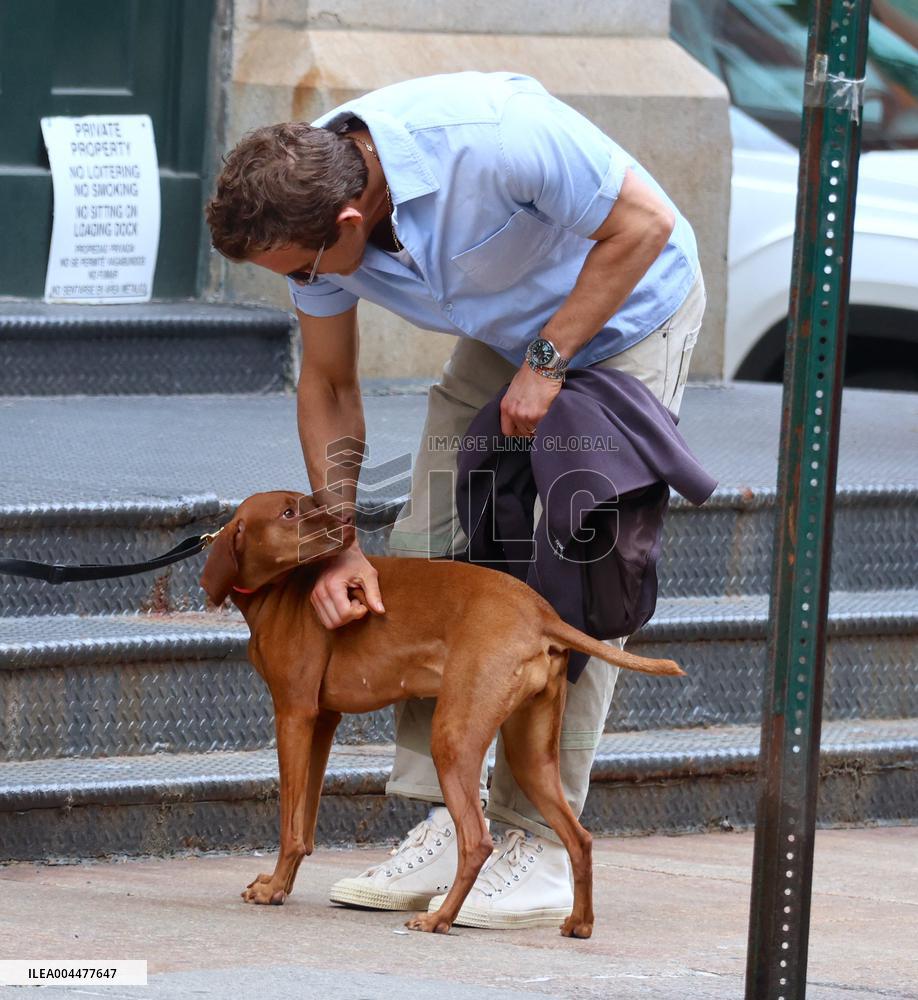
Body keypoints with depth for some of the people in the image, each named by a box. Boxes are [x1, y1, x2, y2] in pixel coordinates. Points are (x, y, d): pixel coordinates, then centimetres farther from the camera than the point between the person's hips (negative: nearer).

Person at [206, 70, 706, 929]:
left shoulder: (493, 139, -40)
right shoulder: (312, 206, -18)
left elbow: (644, 222, -25)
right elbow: (328, 384, -4)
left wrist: (548, 362, -24)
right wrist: (337, 544, -11)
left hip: (626, 310, -6)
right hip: (505, 334, 6)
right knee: (426, 552, -5)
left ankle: (540, 848, -9)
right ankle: (443, 826, -2)